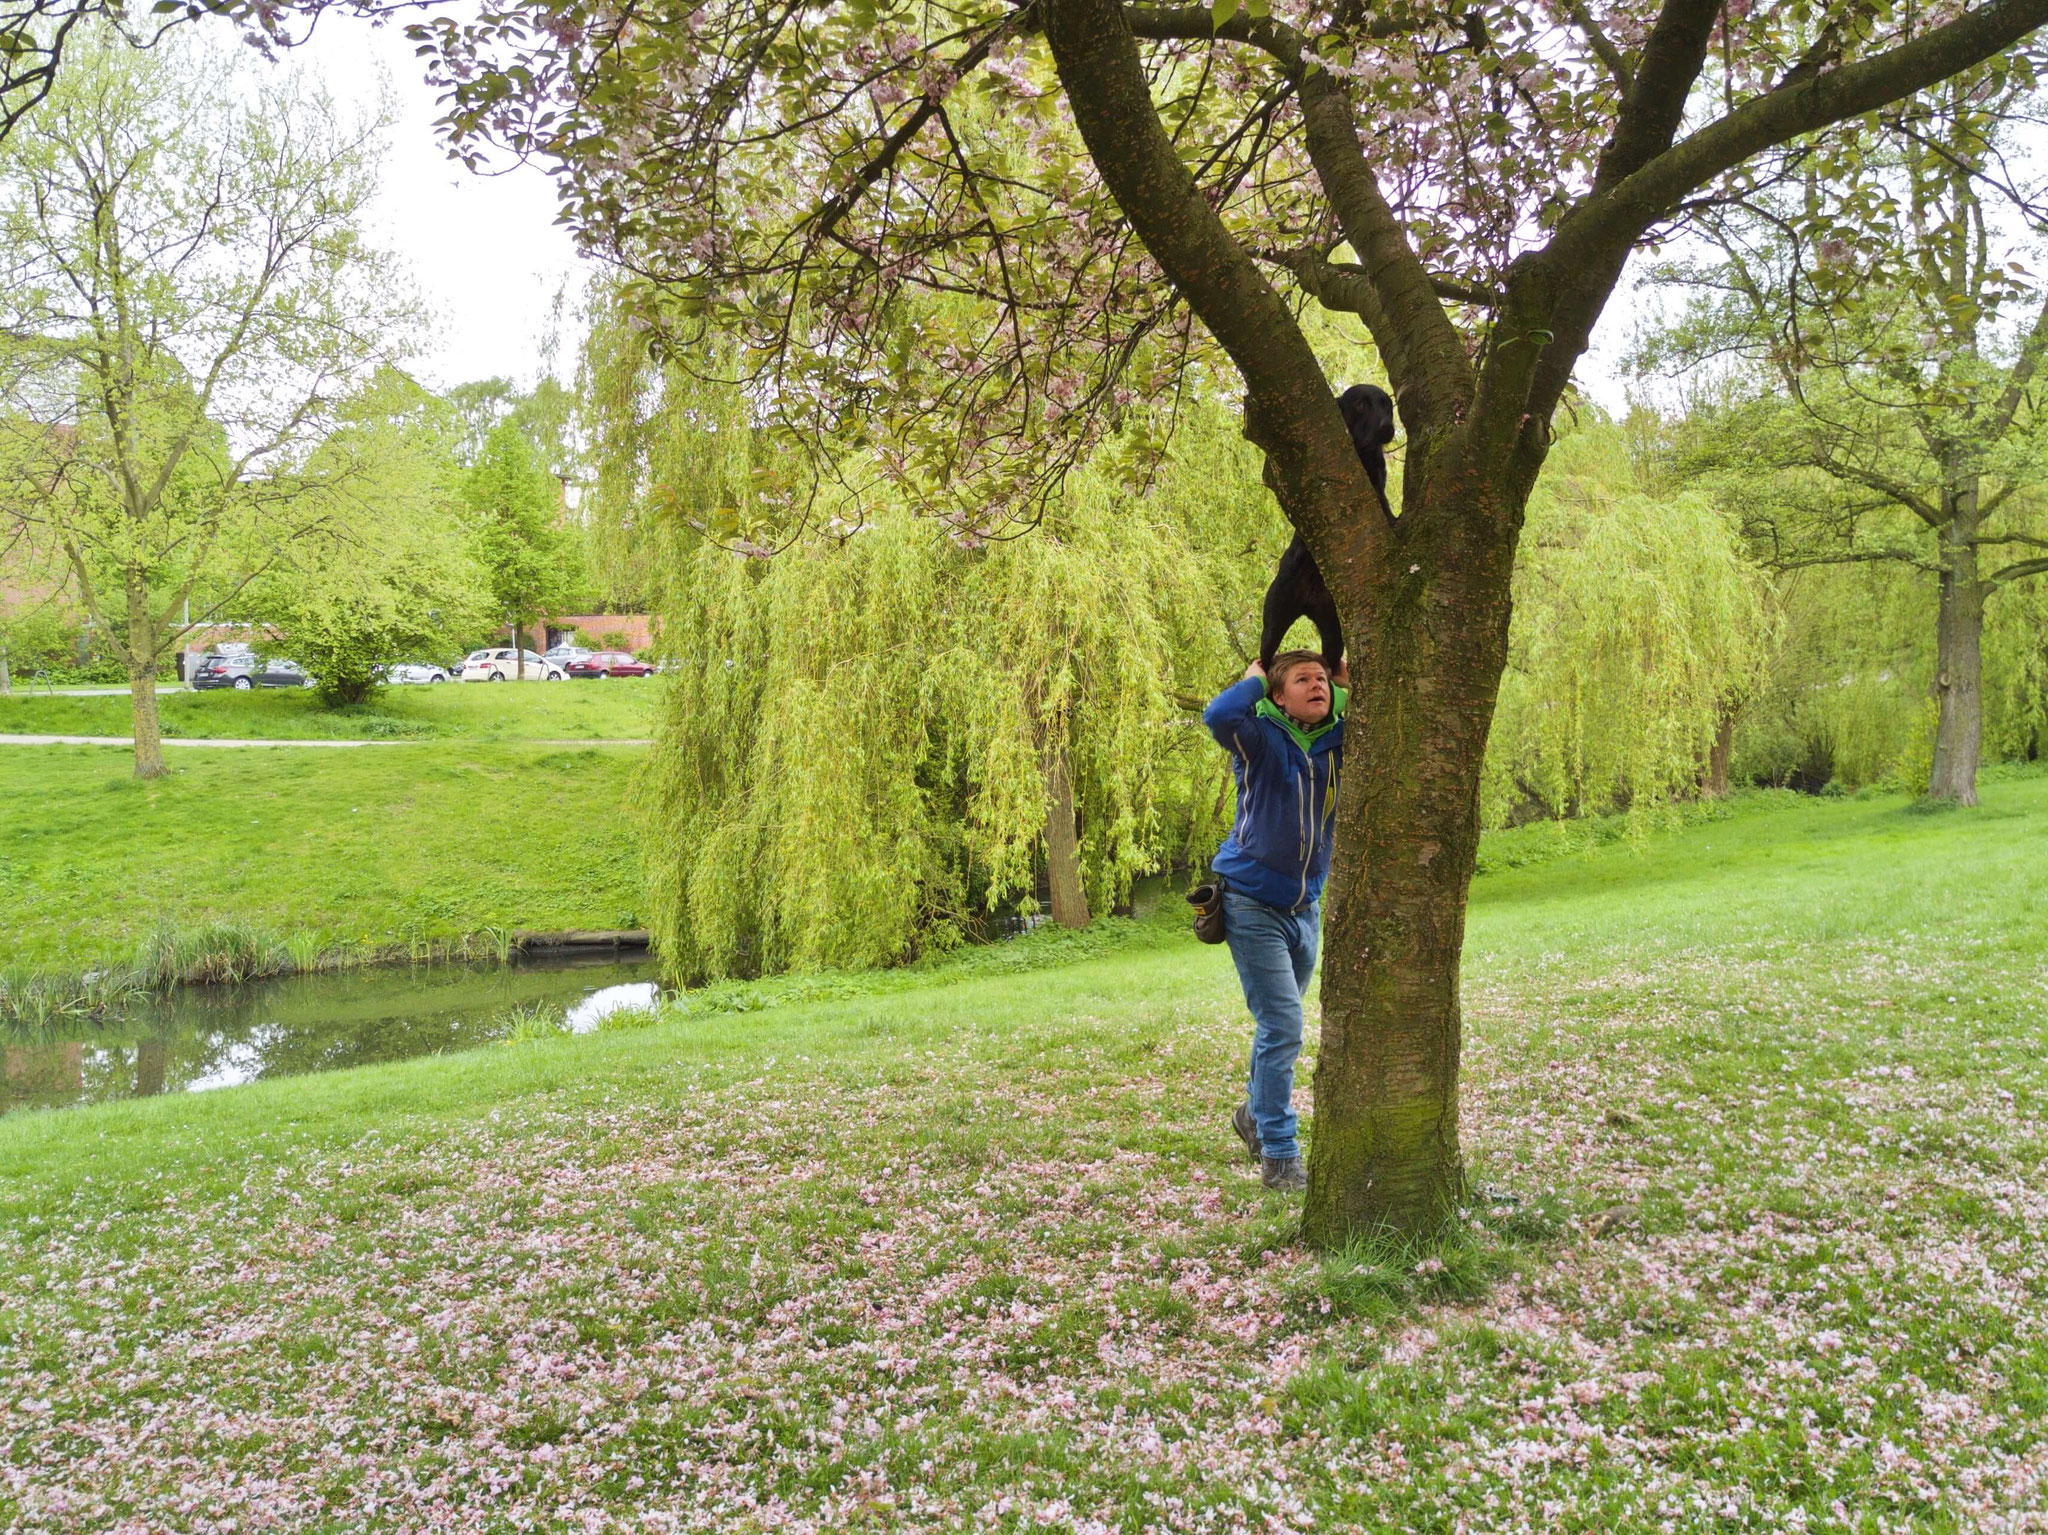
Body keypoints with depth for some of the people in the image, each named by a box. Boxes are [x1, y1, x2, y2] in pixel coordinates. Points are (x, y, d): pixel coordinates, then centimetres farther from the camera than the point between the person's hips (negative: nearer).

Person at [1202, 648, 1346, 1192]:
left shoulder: (1340, 741, 1)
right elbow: (1218, 716, -35)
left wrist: (1353, 684, -5)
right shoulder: (1262, 738, -14)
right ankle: (1279, 1158, -2)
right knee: (1281, 1028, -11)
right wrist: (1254, 679, -17)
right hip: (1253, 903, -6)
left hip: (1305, 907, 6)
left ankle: (1255, 1113, 44)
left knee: (1281, 1025, 20)